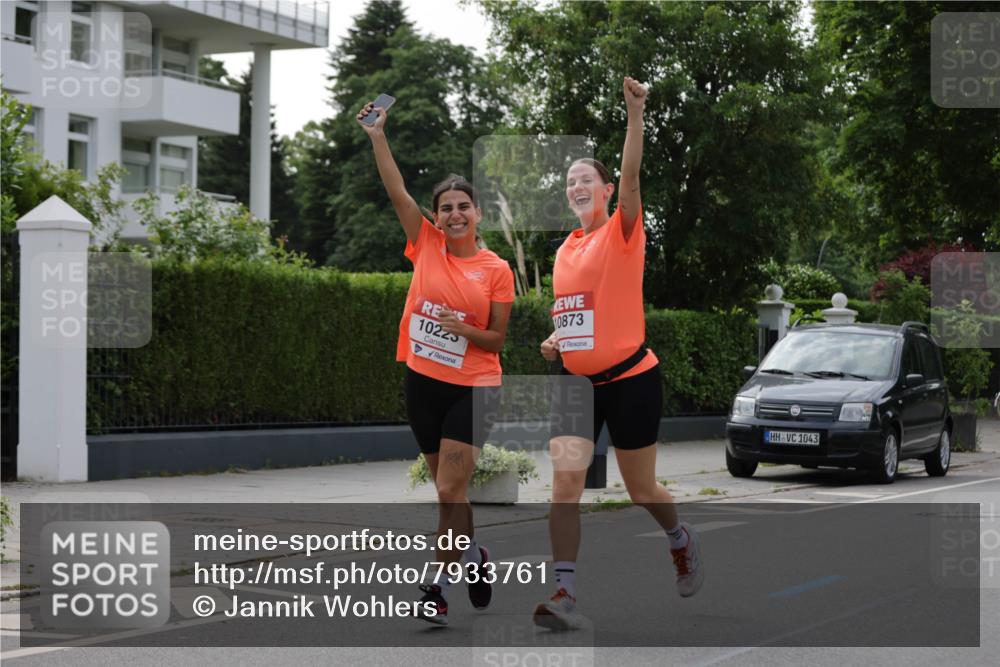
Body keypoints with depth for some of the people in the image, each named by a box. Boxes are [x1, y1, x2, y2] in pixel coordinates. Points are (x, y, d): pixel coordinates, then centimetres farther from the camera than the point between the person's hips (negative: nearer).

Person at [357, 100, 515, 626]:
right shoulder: (426, 245, 1)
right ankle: (474, 557, 39)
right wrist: (377, 136, -13)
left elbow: (497, 339, -2)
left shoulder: (497, 271, -5)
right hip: (423, 382, 3)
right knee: (448, 490, 15)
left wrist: (463, 328, -20)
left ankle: (438, 586, 1)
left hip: (473, 388, -3)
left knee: (450, 492, -9)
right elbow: (396, 191, -6)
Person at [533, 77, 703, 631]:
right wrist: (554, 341, 5)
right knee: (565, 480, -14)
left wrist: (635, 113, -37)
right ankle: (564, 593, -14)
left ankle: (682, 542, 41)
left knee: (641, 489, 9)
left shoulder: (622, 231, -5)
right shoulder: (566, 248, 12)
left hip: (630, 378, -4)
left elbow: (631, 177, -24)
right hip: (576, 381, 4)